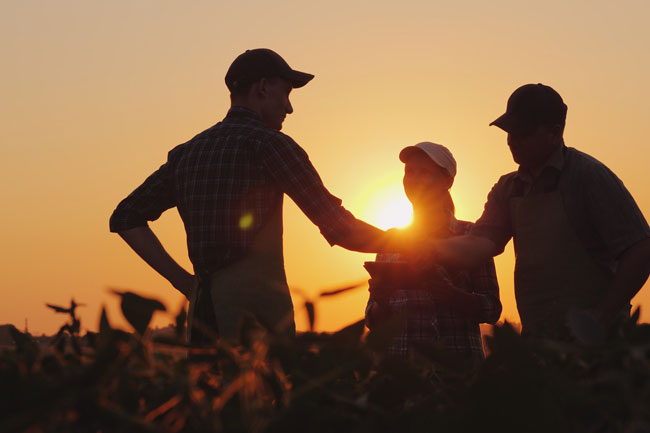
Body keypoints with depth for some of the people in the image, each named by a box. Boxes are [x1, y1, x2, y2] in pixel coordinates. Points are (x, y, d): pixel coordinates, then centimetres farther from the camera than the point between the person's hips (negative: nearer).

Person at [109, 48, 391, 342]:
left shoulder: (186, 153, 16)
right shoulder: (268, 143, -5)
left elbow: (125, 217, 19)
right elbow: (340, 228, -8)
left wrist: (182, 280, 14)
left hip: (204, 312, 7)